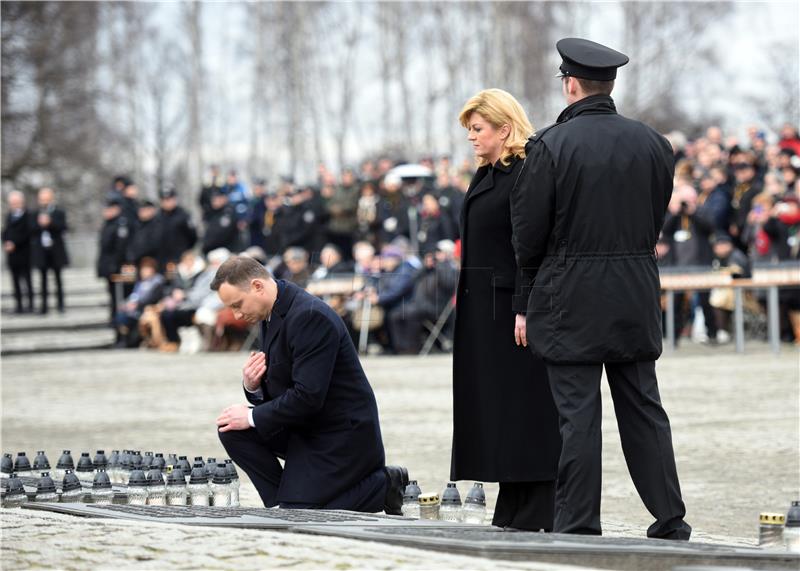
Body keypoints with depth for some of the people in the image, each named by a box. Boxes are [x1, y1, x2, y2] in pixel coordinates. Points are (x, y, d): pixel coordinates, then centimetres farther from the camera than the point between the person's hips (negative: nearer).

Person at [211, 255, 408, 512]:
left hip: (343, 435, -9)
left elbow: (308, 396, -27)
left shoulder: (310, 316, -23)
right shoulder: (272, 316, 7)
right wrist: (253, 386, -8)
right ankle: (284, 502, 5)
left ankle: (384, 486, 0)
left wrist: (253, 417, -18)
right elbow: (278, 391, 15)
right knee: (232, 431, -4)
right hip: (304, 429, 9)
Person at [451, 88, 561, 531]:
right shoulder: (486, 176, 16)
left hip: (513, 308, -10)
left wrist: (524, 309, -22)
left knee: (524, 407, -5)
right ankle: (510, 511, 15)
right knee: (494, 404, 10)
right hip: (483, 308, 10)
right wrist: (467, 305, 19)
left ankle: (535, 514, -2)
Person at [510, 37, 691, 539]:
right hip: (637, 296, 5)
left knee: (578, 415, -1)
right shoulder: (653, 144, 4)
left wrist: (534, 280, 11)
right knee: (644, 408, 11)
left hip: (572, 298, -5)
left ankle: (579, 526, 2)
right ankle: (670, 522, 14)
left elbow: (528, 233, -7)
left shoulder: (552, 146, -12)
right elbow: (657, 219, 10)